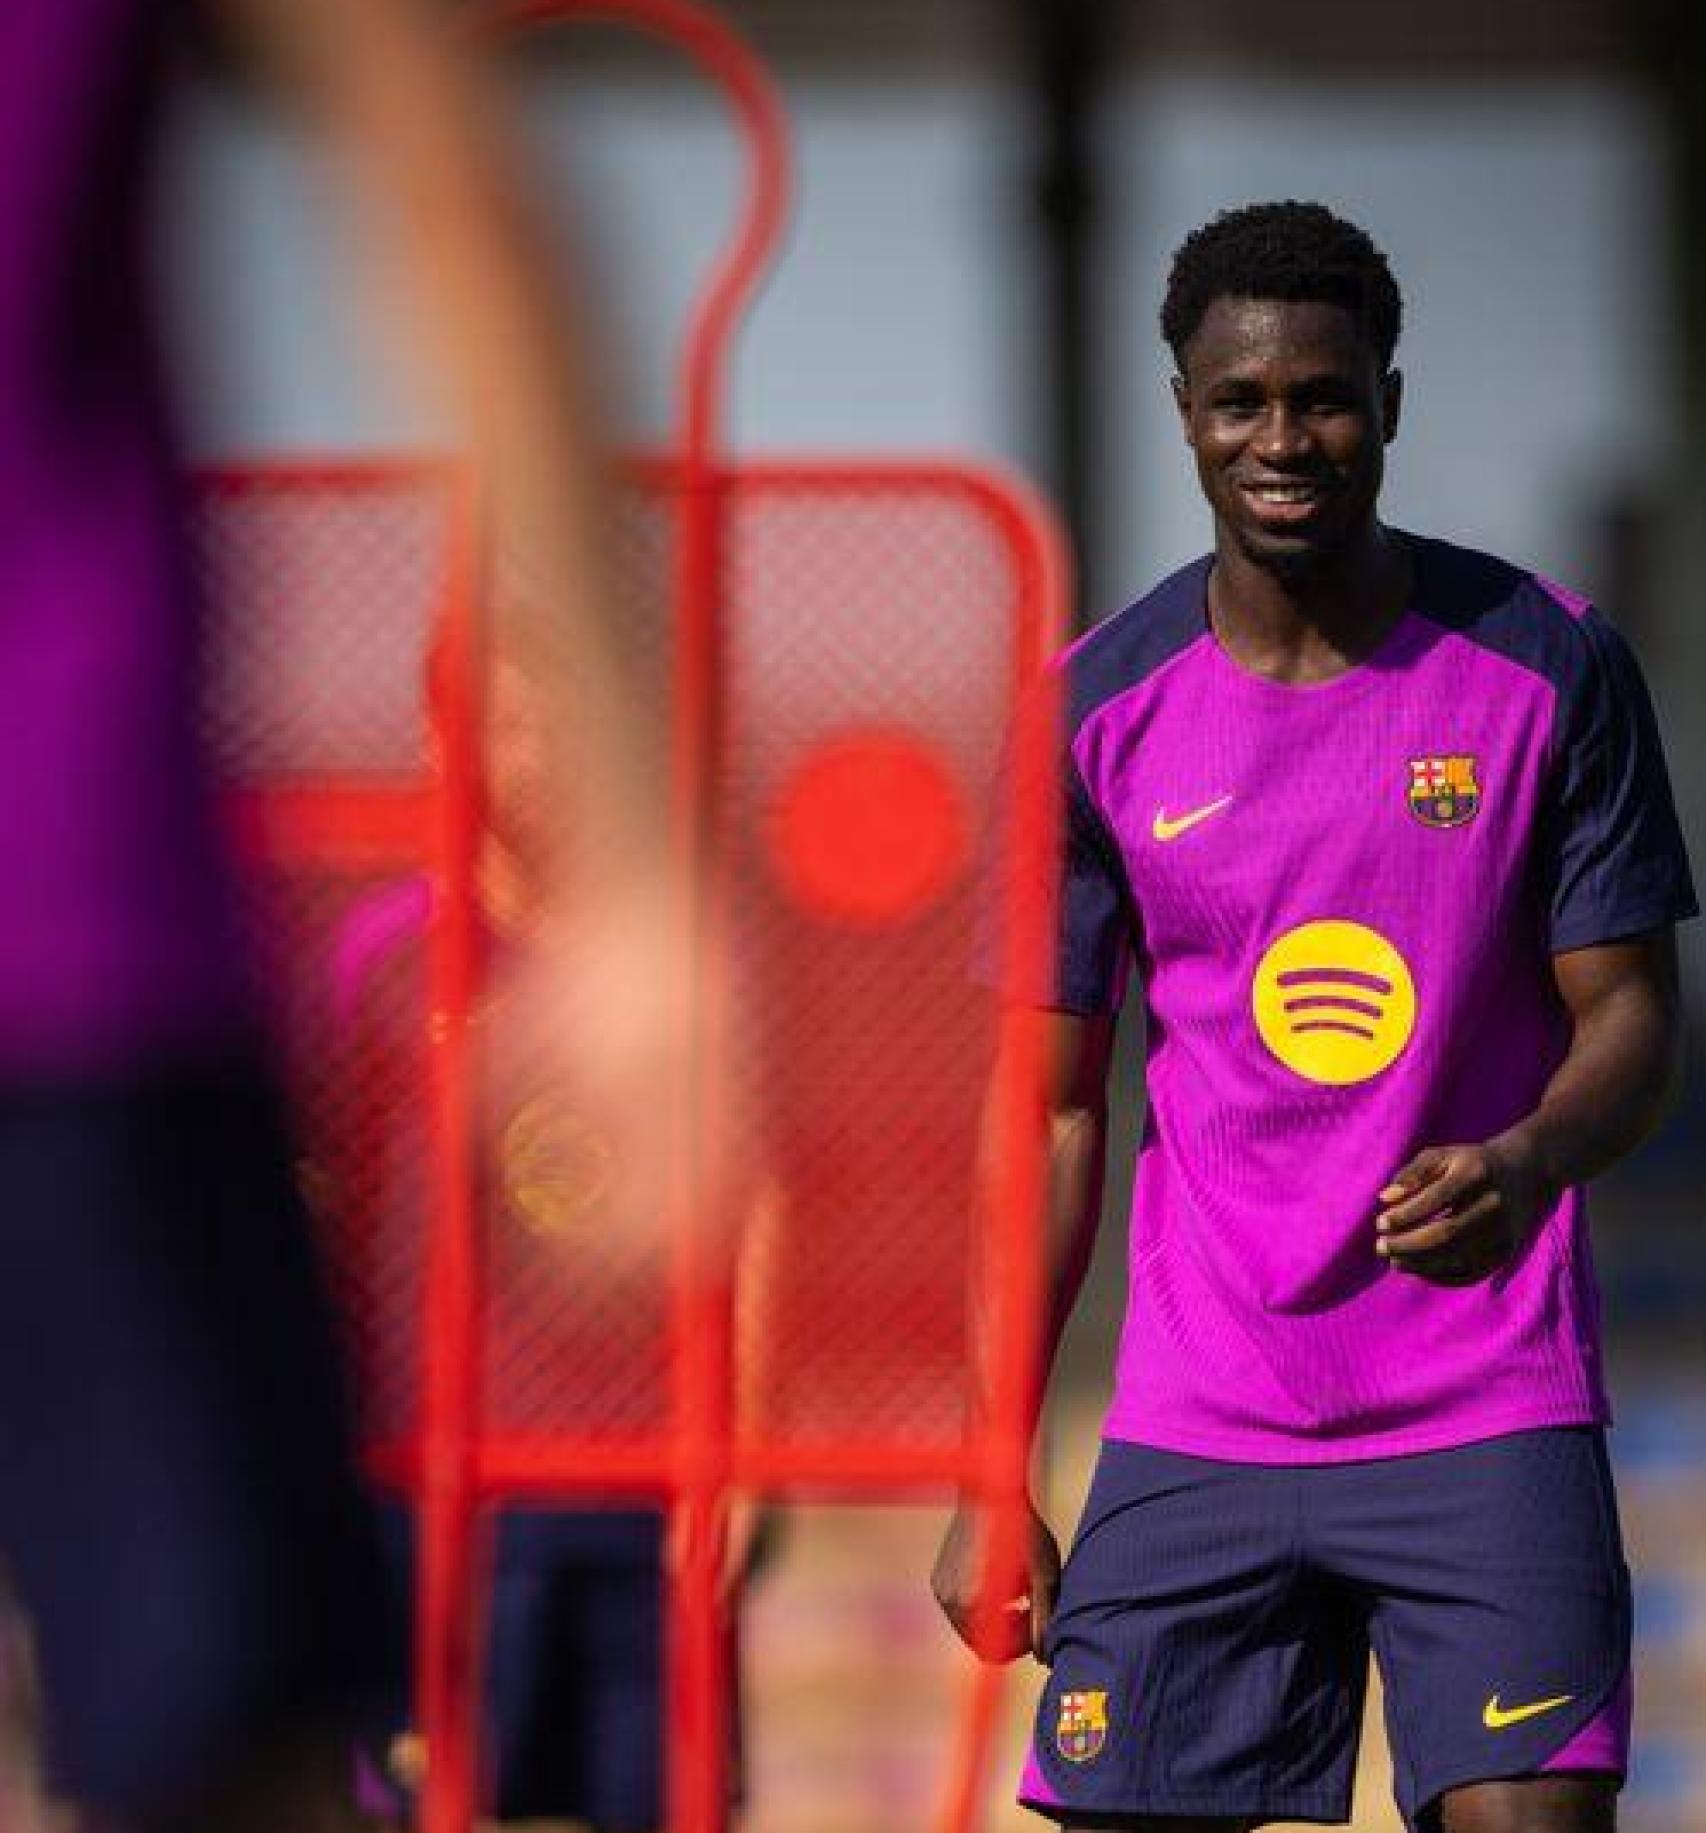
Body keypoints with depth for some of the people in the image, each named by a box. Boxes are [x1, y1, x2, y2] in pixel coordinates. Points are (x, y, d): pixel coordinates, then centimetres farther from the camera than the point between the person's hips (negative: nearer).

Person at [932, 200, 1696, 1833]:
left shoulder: (1549, 669, -2)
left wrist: (1531, 1161, -24)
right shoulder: (1096, 714, 1)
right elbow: (1056, 1112, 6)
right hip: (1191, 1435, 2)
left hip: (1490, 1412, -2)